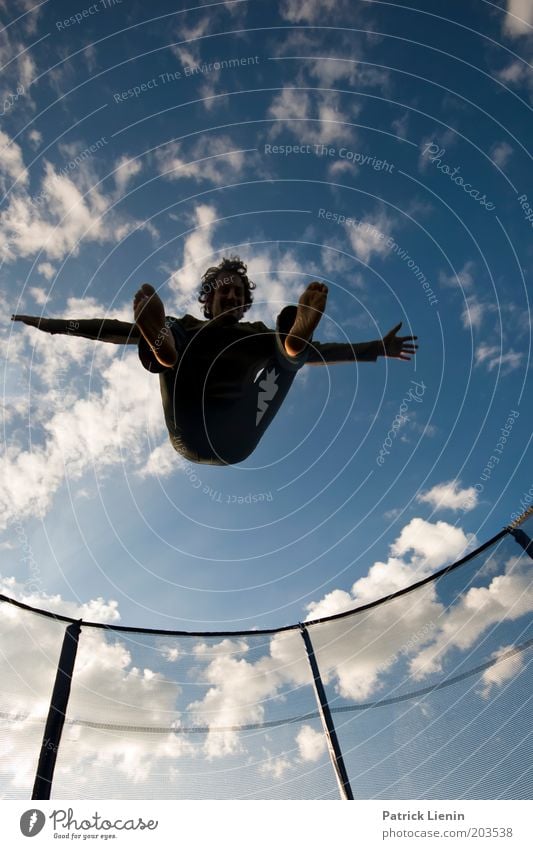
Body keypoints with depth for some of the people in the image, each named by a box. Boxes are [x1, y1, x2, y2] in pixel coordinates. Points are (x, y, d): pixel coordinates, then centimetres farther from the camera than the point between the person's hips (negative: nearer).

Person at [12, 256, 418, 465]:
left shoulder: (258, 336, 23)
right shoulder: (184, 327, 22)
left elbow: (319, 353, 14)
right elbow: (119, 330, 13)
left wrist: (376, 348, 5)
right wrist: (59, 325, 5)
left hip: (236, 439, 1)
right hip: (191, 435, 0)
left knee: (293, 340, -11)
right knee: (164, 337, -13)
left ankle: (294, 337, -46)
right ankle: (165, 347, -49)